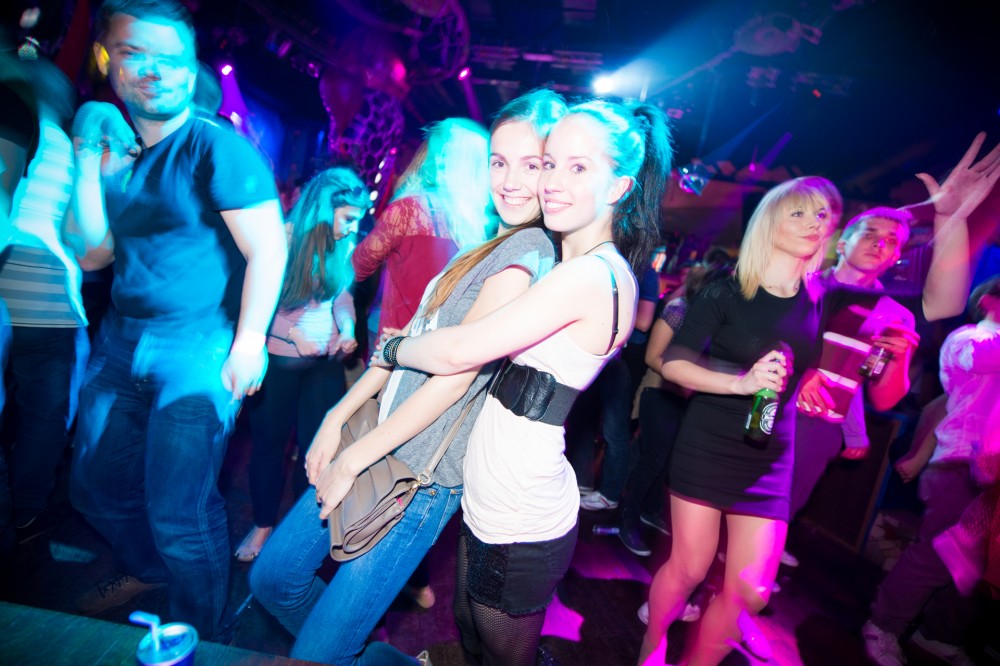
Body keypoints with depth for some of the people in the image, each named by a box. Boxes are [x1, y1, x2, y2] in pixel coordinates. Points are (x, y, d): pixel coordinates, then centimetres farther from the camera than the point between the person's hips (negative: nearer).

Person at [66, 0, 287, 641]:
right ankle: (146, 569, 51)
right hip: (122, 343, 8)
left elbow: (268, 249, -15)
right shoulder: (116, 151, 10)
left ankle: (202, 636, 23)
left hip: (198, 349, -8)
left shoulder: (217, 146, -10)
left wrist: (249, 343, -19)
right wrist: (89, 160, -4)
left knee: (178, 511, -3)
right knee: (97, 484, 23)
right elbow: (92, 254, 3)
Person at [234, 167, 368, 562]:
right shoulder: (284, 237, -12)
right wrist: (294, 333, -20)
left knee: (317, 444, 8)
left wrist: (347, 330, -15)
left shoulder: (345, 246, -2)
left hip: (326, 362, 3)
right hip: (276, 359, -3)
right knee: (269, 442, 10)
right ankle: (263, 525, 28)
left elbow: (343, 295, 4)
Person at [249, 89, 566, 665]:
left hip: (424, 478, -9)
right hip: (378, 442, 9)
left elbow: (453, 377, -20)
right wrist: (339, 415, 5)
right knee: (274, 579, 19)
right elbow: (410, 340, 10)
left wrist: (352, 461, -12)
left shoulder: (531, 254, -18)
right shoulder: (491, 245, 11)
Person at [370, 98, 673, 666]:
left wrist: (390, 349, -5)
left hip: (518, 532, -9)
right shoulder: (609, 269, 6)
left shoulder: (589, 277, -25)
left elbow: (458, 352, -23)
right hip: (491, 505, 9)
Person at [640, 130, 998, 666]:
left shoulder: (824, 299, 1)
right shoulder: (727, 293, -8)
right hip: (706, 450, -3)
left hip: (770, 462, 4)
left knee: (750, 590, 7)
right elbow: (673, 362, -12)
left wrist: (952, 218, -19)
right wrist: (740, 382, -25)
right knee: (688, 568, 8)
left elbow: (940, 303, -7)